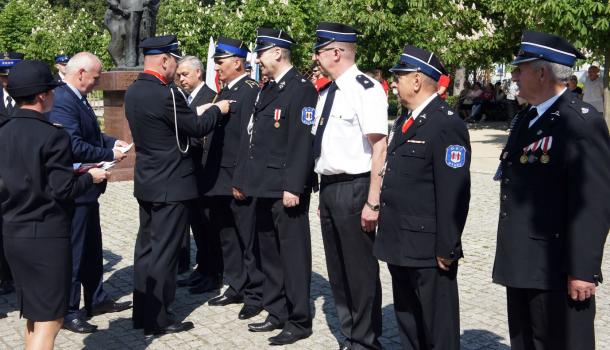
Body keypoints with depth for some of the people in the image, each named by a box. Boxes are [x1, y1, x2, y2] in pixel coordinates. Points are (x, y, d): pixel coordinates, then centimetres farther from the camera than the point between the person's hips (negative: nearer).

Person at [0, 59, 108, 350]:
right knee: (48, 320, 0)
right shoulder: (52, 135, -16)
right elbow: (63, 190, -19)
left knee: (33, 314, 20)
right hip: (46, 236, -8)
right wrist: (89, 177, -2)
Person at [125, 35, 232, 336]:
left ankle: (143, 312, 25)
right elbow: (198, 128, -12)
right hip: (171, 185, -9)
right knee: (164, 251, -1)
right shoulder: (166, 94, -21)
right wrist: (217, 110, 4)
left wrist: (193, 113, 16)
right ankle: (157, 319, 6)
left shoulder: (133, 91, 6)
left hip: (147, 182, 9)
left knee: (147, 247, 15)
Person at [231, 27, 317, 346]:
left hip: (287, 189, -9)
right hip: (263, 187, 9)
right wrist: (240, 179, 17)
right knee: (268, 254, 16)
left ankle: (299, 321, 10)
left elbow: (303, 141, -18)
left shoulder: (301, 89, -11)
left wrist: (294, 187, -22)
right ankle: (277, 313, 28)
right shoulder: (266, 89, 16)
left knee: (293, 255, 0)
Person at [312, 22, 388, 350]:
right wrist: (323, 193, 17)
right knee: (337, 269, 17)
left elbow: (380, 149, -18)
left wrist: (373, 201, -21)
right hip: (328, 187, 9)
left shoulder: (366, 89, -15)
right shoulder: (326, 92, 10)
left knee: (361, 269, 4)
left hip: (353, 189, -8)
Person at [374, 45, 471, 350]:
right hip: (399, 243, 9)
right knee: (406, 322, 20)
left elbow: (453, 193, -20)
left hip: (428, 249, -9)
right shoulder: (405, 121, 14)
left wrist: (446, 248, -20)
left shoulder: (447, 125, -17)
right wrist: (387, 229, 17)